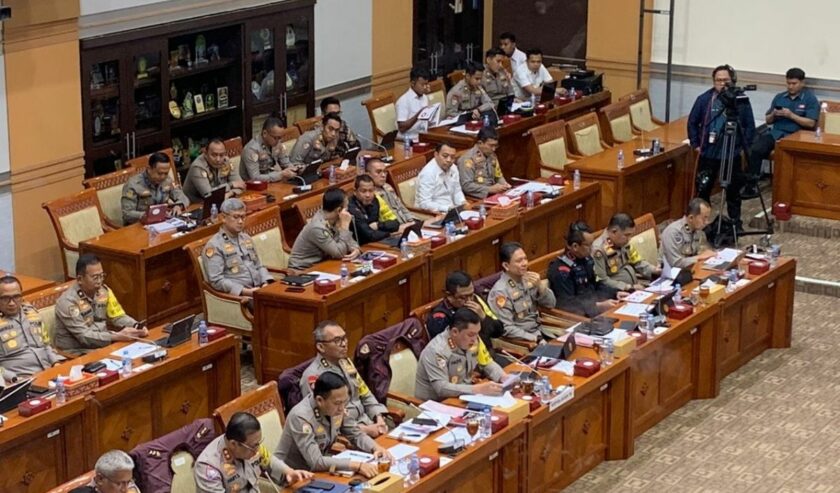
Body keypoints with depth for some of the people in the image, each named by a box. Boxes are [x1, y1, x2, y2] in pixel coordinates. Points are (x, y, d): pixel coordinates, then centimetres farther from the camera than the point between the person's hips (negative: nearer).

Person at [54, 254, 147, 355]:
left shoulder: (103, 291, 1)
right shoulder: (68, 302, -20)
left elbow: (118, 316, 9)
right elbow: (84, 337, -24)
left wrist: (137, 327, -12)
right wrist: (117, 337, -32)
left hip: (103, 345, 7)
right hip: (77, 353, -7)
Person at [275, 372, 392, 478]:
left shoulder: (335, 407, -8)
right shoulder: (300, 417, -28)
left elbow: (357, 435, 4)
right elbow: (316, 462, -33)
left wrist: (376, 447, -15)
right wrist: (357, 465, -36)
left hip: (314, 472, 7)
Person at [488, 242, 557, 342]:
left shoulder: (527, 279, 5)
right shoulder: (500, 292, -15)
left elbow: (551, 304, 8)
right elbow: (507, 329, -18)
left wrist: (540, 286, -10)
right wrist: (536, 339, -21)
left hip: (540, 331, 7)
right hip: (522, 341, -7)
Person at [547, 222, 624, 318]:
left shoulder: (586, 259, 9)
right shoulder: (560, 270, -18)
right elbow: (567, 303, -21)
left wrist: (616, 293, 7)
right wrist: (599, 306, -25)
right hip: (578, 314, -9)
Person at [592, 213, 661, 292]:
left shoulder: (623, 242, 5)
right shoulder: (599, 250, -19)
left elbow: (637, 263, 19)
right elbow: (602, 281, -19)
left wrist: (654, 270, 2)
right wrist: (628, 287, -21)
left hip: (634, 287, 8)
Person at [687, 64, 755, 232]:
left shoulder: (741, 100, -5)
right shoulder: (704, 99, -3)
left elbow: (750, 126, 1)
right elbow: (692, 123, 7)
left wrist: (745, 145, -5)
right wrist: (695, 144, 2)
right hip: (708, 153, 1)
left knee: (733, 190, 7)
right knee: (703, 188, 8)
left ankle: (736, 223, 19)